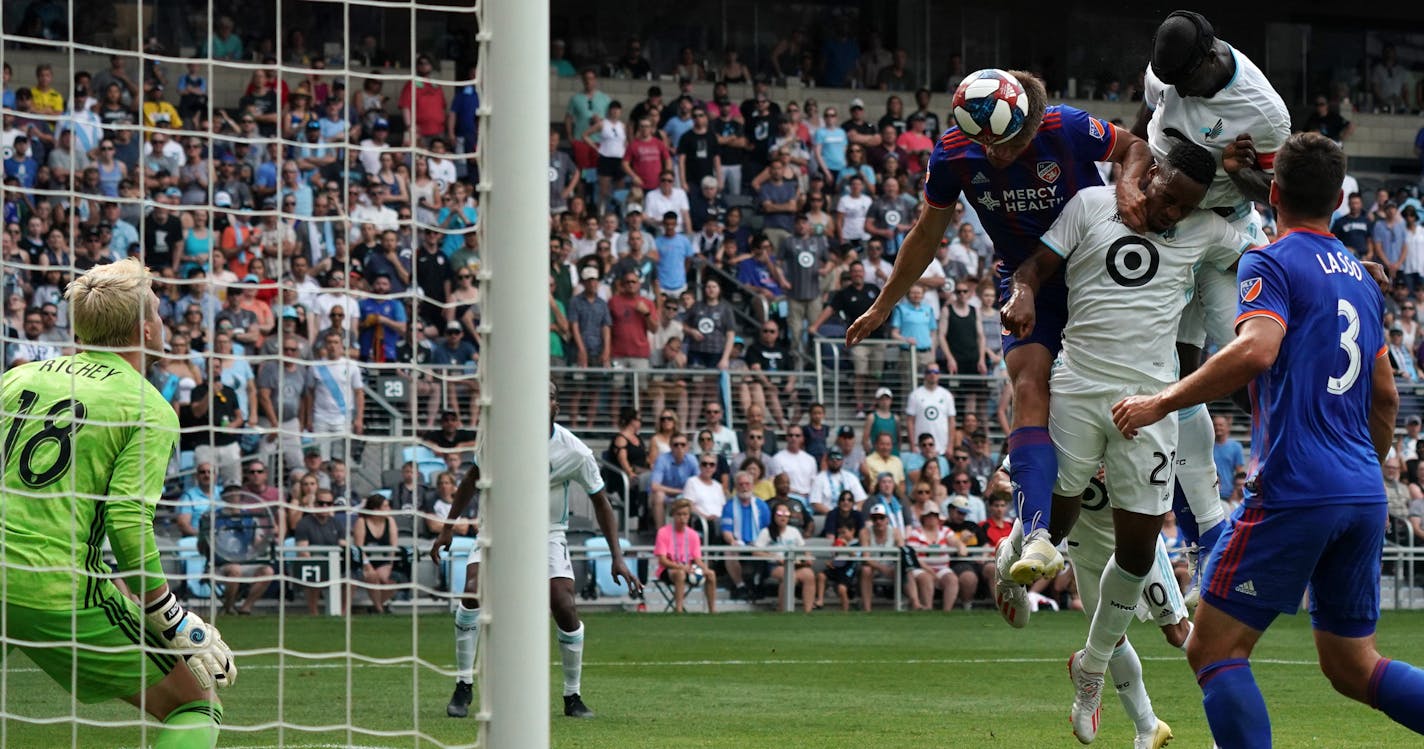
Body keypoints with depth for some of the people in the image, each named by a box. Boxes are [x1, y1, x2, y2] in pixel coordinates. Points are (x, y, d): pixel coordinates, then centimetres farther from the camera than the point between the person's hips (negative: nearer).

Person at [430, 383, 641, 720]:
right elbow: (472, 480, 4)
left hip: (548, 536, -1)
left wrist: (617, 557, -9)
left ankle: (572, 697, 4)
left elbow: (600, 503, -4)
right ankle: (463, 686, -8)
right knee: (472, 593, -23)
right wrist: (448, 527, 3)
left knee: (565, 609, -17)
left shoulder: (576, 453, -15)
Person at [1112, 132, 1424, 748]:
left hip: (1295, 490, -8)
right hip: (1364, 499, 8)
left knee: (1213, 651, -2)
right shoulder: (1360, 278, 18)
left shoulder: (1271, 264, -5)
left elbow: (1255, 351, -24)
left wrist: (1162, 402, -18)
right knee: (1351, 666, 14)